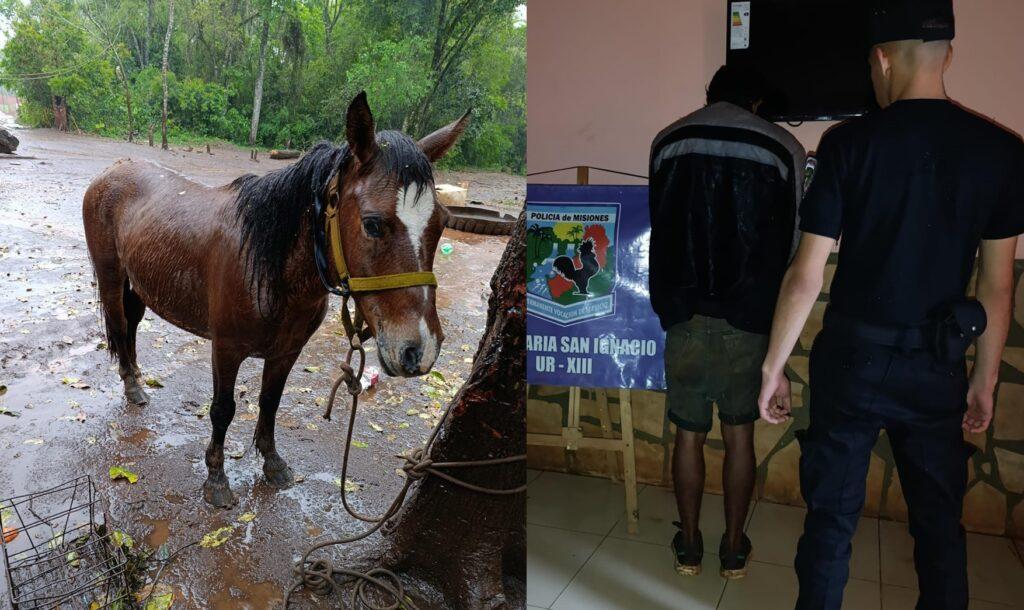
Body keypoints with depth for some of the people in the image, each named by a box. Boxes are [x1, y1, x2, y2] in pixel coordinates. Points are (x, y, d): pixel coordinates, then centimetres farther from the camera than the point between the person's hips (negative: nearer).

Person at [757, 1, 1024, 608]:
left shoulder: (850, 143, -10)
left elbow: (806, 276, -11)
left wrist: (773, 366, -1)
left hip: (854, 357, -2)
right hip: (939, 366, 3)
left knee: (832, 513, 10)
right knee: (940, 519, 18)